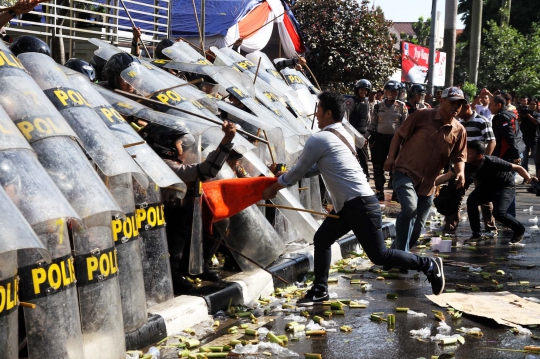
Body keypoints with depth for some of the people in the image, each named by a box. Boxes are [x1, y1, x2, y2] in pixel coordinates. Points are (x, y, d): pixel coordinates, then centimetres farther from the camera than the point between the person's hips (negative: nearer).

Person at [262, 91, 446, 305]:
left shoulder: (318, 140, -14)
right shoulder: (341, 135, 15)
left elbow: (299, 171, -3)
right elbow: (317, 167, 25)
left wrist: (273, 188, 11)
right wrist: (286, 176, 24)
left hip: (360, 205, -10)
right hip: (349, 204, 10)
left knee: (378, 255, -2)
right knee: (321, 239, 14)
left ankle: (428, 265, 10)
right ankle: (320, 290, 20)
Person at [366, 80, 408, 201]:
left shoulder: (402, 106, 2)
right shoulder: (379, 106, 6)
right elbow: (373, 123, 10)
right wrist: (367, 137, 4)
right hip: (379, 138, 2)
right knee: (378, 166, 4)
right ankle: (380, 192, 11)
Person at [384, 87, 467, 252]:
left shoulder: (459, 131, 3)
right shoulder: (423, 115, -8)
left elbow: (459, 157, 10)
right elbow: (399, 135, -1)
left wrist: (460, 172, -10)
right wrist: (391, 157, -9)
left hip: (427, 183, 5)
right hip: (405, 172, -5)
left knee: (417, 229, 9)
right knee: (409, 208, -30)